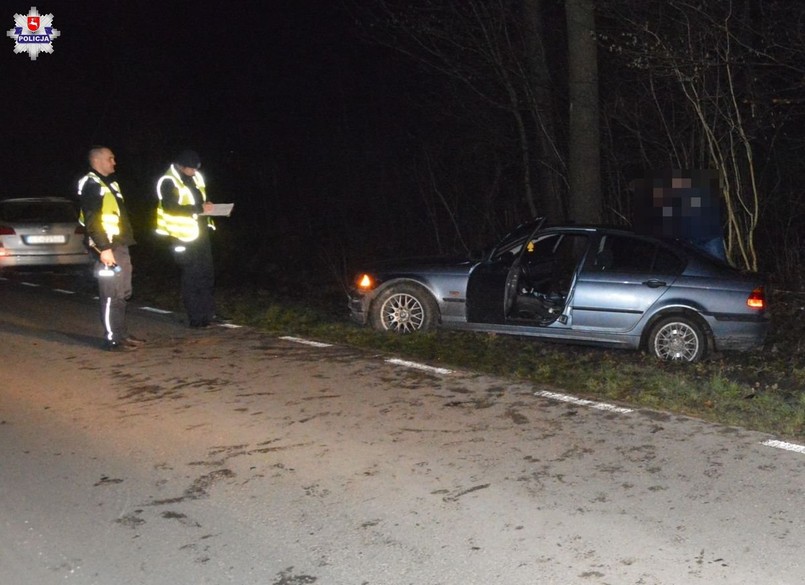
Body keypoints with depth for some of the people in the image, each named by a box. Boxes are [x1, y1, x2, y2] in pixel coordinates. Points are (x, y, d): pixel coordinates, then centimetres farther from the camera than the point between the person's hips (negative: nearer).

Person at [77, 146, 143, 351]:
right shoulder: (90, 184, -11)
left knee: (123, 293, 14)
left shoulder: (110, 183, 20)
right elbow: (92, 221, -19)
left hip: (120, 245, 10)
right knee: (111, 295, -7)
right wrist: (103, 248, -23)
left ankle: (122, 334, 23)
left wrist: (127, 241, 18)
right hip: (107, 247, -10)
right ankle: (113, 339, -3)